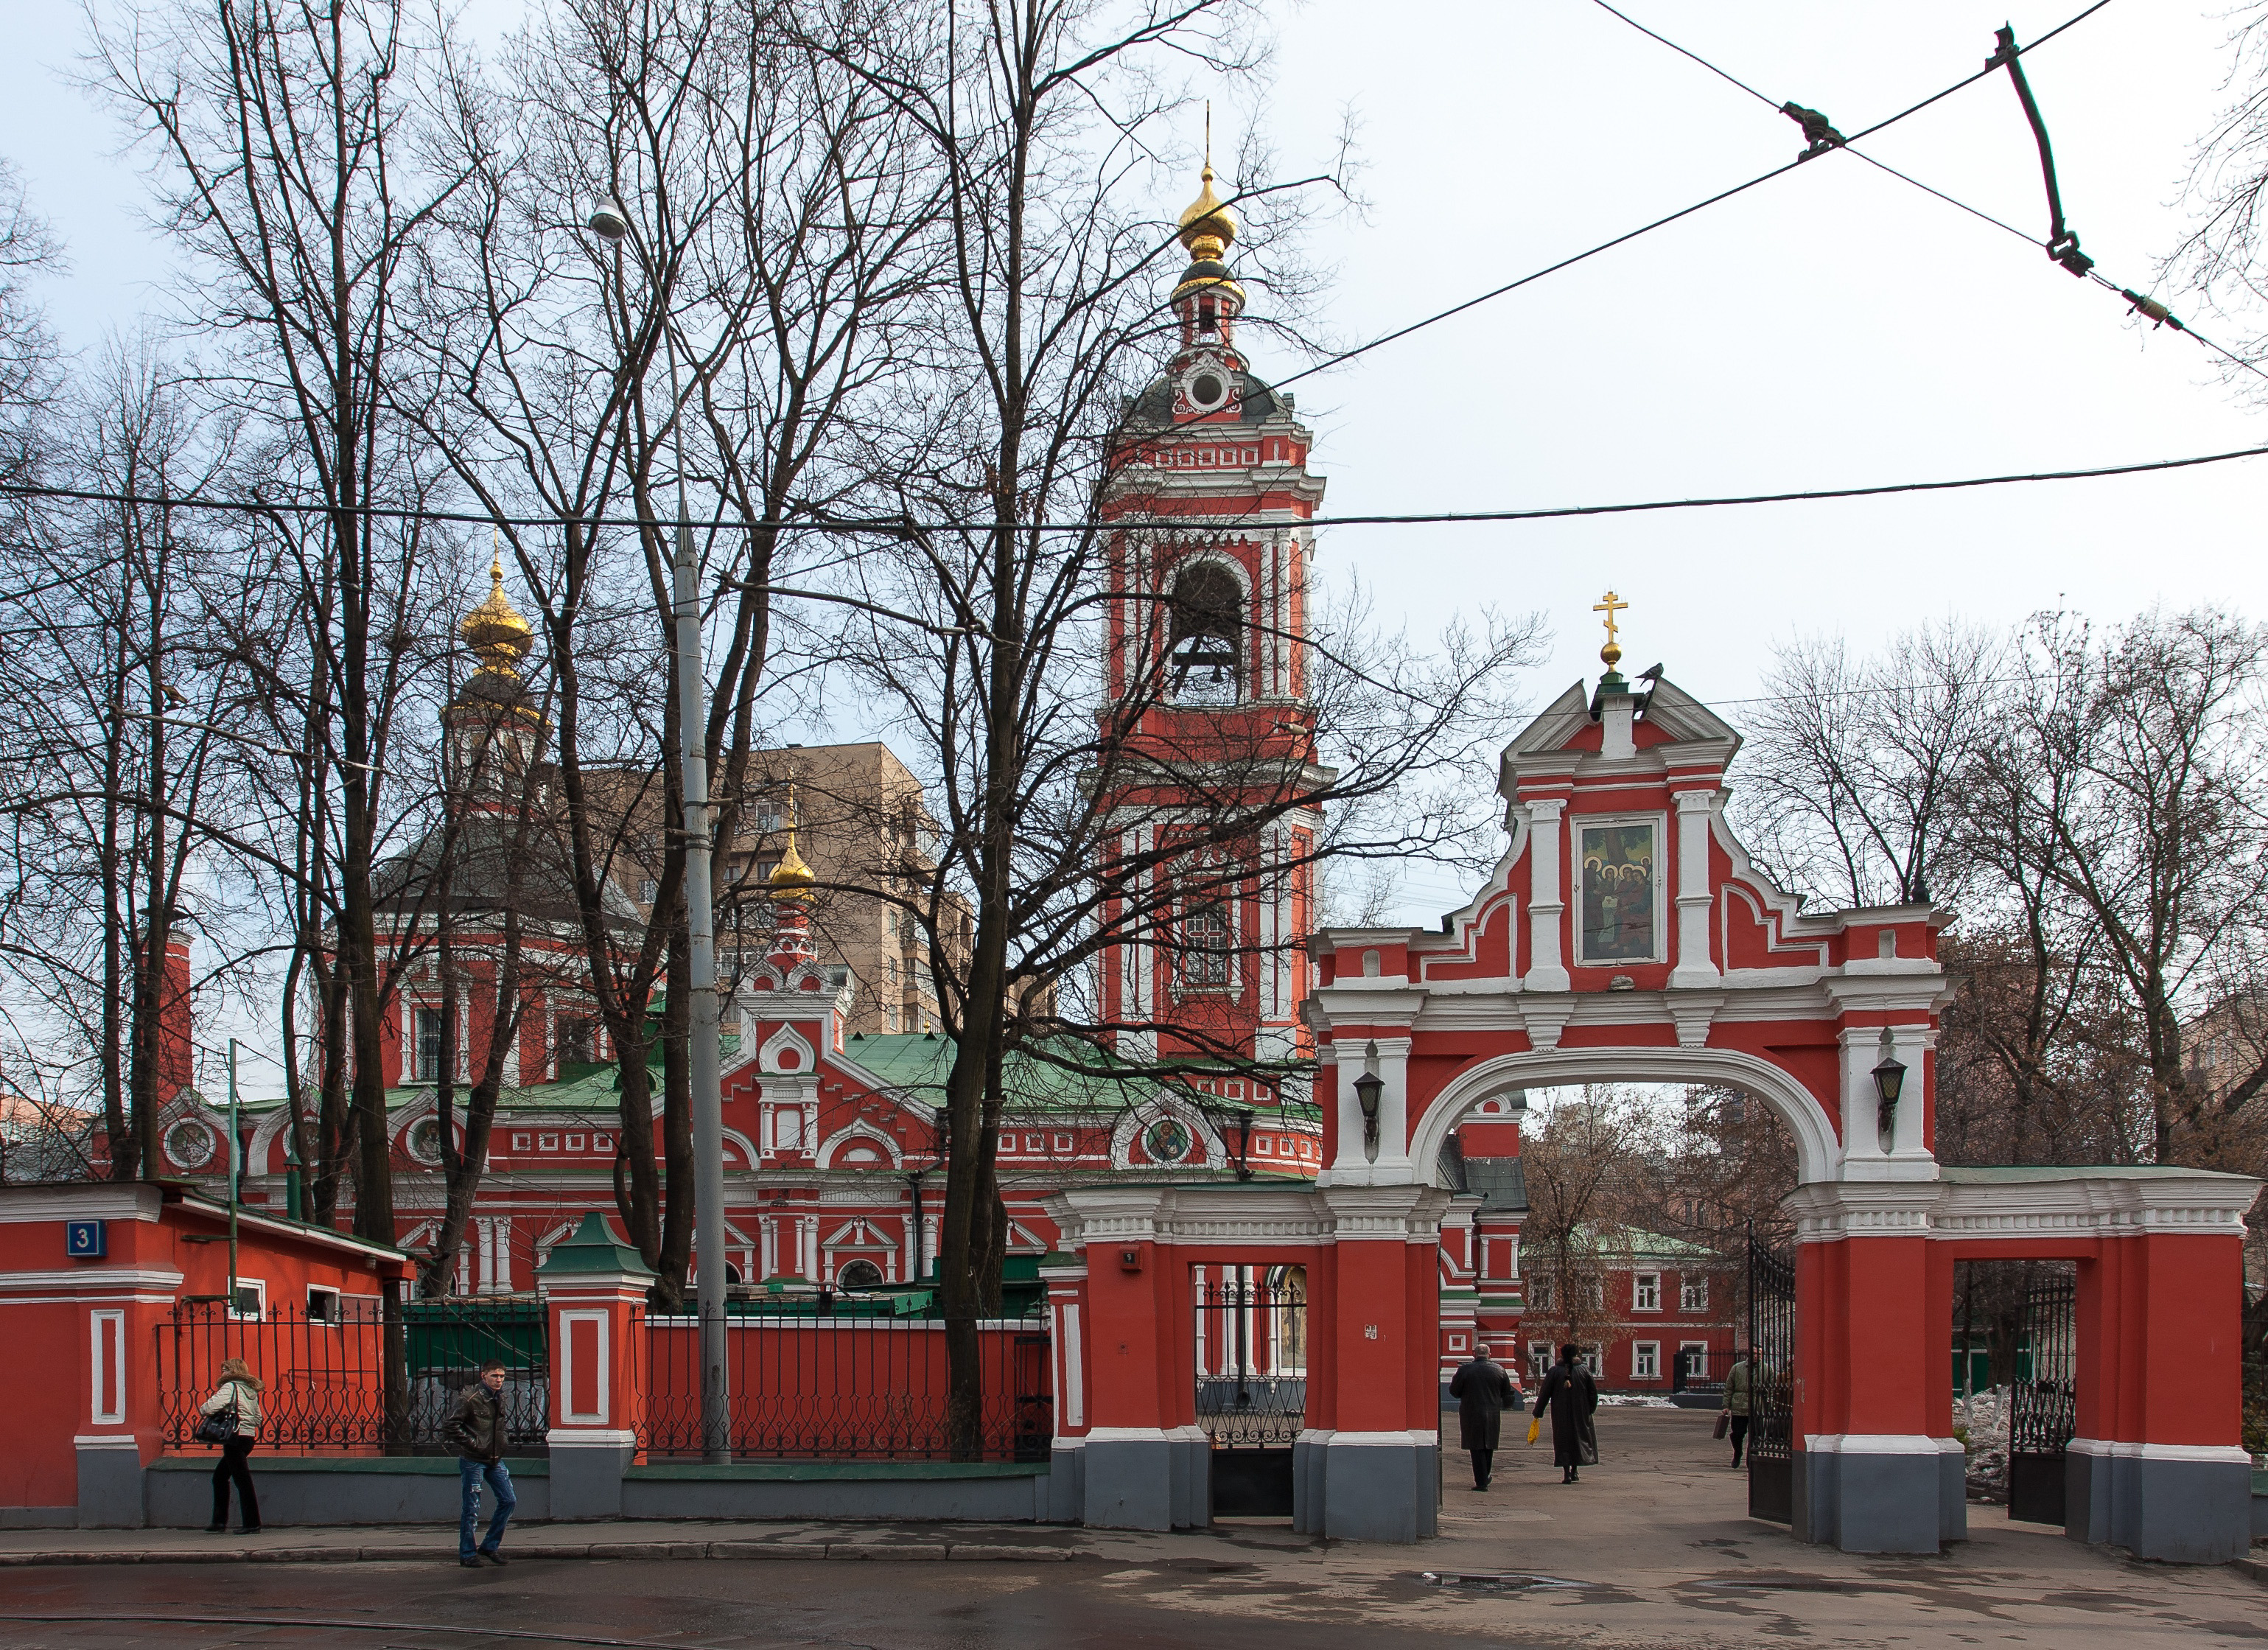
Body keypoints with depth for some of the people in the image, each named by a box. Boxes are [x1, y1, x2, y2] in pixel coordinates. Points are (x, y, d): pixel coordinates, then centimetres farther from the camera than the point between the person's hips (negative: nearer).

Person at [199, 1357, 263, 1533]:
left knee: (242, 1480, -6)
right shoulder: (251, 1390, 15)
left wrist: (202, 1409, 0)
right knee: (220, 1476, 18)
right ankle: (219, 1521, 20)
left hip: (235, 1439, -9)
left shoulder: (230, 1388, -10)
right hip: (249, 1437, 9)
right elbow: (258, 1418, 17)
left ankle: (252, 1524, -5)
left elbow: (210, 1407, -21)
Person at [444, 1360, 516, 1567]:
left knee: (509, 1500, 6)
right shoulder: (471, 1399, -16)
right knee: (471, 1508, 0)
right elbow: (450, 1426, -18)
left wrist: (501, 1443, 12)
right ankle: (467, 1554, 12)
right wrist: (472, 1443, -17)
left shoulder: (500, 1398, 8)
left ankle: (490, 1546, 18)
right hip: (473, 1461, -7)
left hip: (495, 1459, 7)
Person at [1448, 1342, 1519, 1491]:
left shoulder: (1464, 1370, -9)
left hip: (1472, 1415, -3)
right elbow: (1508, 1393, 10)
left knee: (1477, 1449, 1)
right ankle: (1485, 1477, 29)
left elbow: (1454, 1392, -1)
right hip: (1493, 1415, 3)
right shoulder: (1499, 1370, 0)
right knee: (1489, 1447, 19)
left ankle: (1481, 1482, -2)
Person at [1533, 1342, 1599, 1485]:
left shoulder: (1554, 1371, -7)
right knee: (1580, 1437, 15)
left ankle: (1566, 1473, -6)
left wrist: (1537, 1413, 2)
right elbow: (1593, 1392, 2)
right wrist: (1590, 1410, 15)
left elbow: (1544, 1393, -5)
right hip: (1580, 1413, 1)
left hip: (1560, 1414, -1)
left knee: (1563, 1441, 5)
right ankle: (1574, 1471, 14)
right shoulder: (1584, 1370, -3)